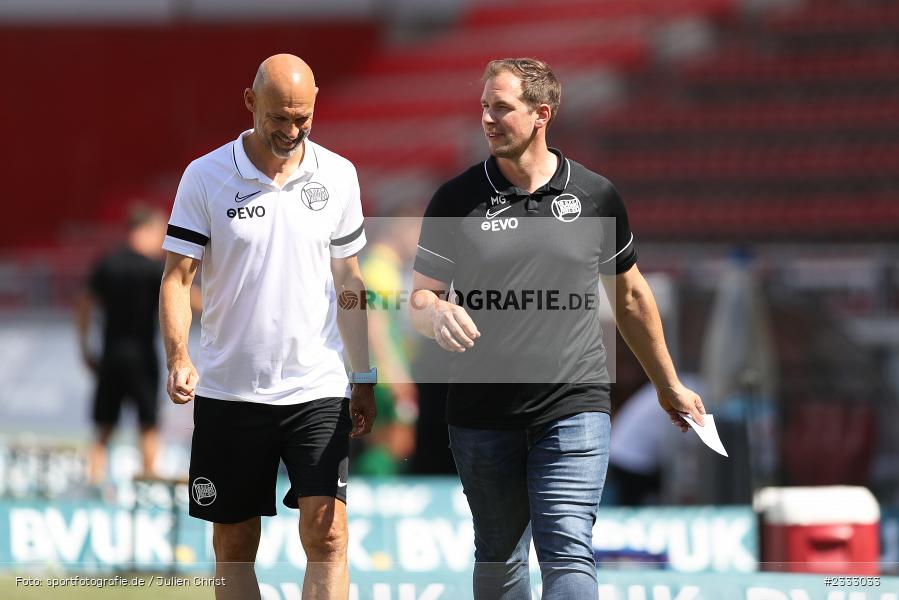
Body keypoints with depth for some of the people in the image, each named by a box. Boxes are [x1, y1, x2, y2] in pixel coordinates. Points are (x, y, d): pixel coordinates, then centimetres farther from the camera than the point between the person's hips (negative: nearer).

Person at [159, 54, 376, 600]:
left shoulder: (338, 175, 5)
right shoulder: (205, 177, -3)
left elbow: (348, 280, 13)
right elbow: (178, 275, -3)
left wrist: (364, 380, 13)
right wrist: (178, 356, -20)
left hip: (317, 387, 1)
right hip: (228, 389, -1)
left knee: (327, 533, -13)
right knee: (234, 544, 5)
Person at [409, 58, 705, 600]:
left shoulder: (596, 197, 4)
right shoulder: (457, 200, 2)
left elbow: (630, 296, 17)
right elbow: (419, 300, 4)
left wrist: (669, 386, 23)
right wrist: (438, 314, -22)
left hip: (574, 410, -1)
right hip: (483, 415, 1)